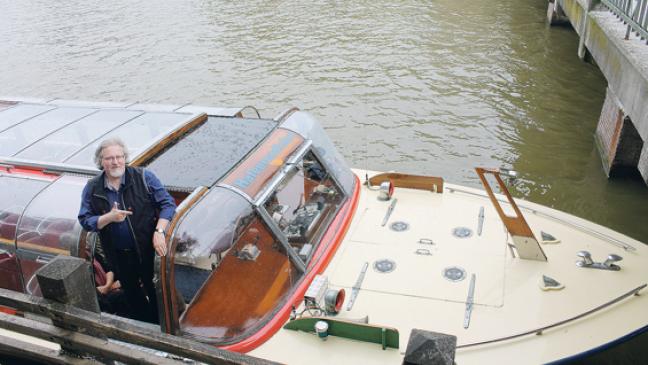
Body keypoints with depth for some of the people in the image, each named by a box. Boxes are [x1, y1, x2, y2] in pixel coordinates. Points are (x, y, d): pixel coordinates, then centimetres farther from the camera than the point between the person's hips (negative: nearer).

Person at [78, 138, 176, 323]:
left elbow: (168, 203, -10)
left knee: (156, 292, 11)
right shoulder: (92, 188, -3)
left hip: (149, 250, -3)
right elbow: (85, 220, -1)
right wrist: (109, 218, -20)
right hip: (119, 256, 3)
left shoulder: (144, 177, -10)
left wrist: (159, 231, -21)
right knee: (132, 295, 22)